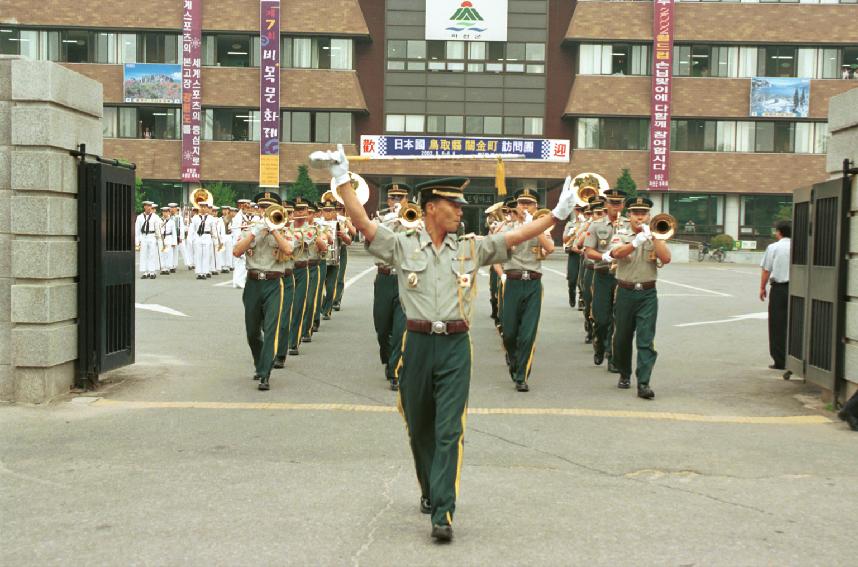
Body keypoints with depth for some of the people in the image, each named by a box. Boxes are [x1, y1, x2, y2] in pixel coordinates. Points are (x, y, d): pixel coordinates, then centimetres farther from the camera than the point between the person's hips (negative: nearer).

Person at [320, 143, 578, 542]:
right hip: (418, 343, 0)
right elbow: (362, 222, -4)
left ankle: (442, 514, -10)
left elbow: (516, 237, 5)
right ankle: (429, 491, 37)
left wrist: (557, 214, -2)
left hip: (455, 347, 0)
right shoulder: (402, 246, 4)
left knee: (449, 431, -8)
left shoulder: (472, 248, 9)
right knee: (420, 427, 14)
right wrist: (343, 180, -11)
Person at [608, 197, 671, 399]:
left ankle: (644, 383, -12)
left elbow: (666, 259, -9)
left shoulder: (656, 237, 7)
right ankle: (624, 375, 30)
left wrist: (654, 236, -15)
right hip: (625, 293, 1)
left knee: (646, 340, -9)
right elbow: (616, 253, -19)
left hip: (647, 294, 0)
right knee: (622, 337, 10)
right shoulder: (622, 236, 4)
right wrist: (638, 241, -33)